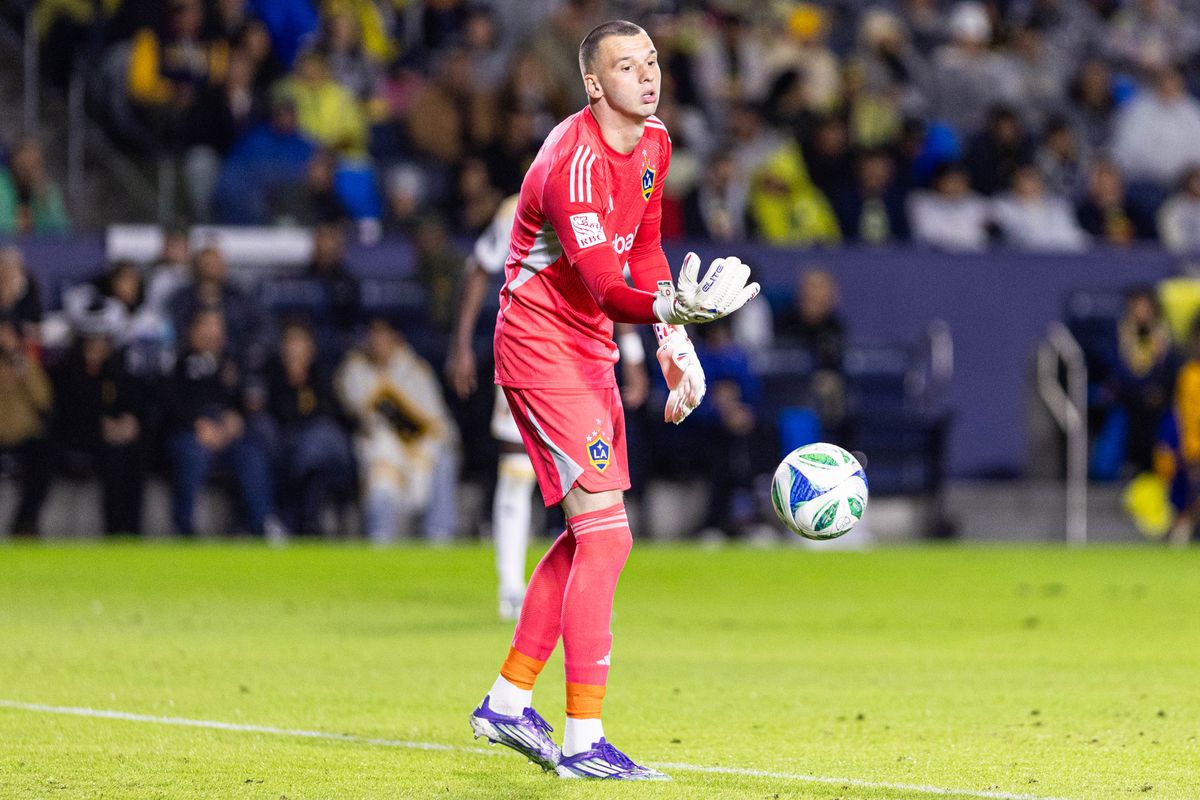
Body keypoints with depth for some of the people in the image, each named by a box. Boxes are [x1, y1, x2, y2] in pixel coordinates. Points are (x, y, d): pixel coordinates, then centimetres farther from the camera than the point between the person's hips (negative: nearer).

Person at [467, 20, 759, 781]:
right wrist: (677, 307, -51)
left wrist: (674, 341, 11)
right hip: (540, 342, -10)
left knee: (589, 534, 15)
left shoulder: (653, 144, 5)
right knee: (606, 533, -15)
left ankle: (509, 702, 27)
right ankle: (583, 741, -12)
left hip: (590, 348, 10)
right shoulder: (574, 163, -25)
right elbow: (604, 288, -34)